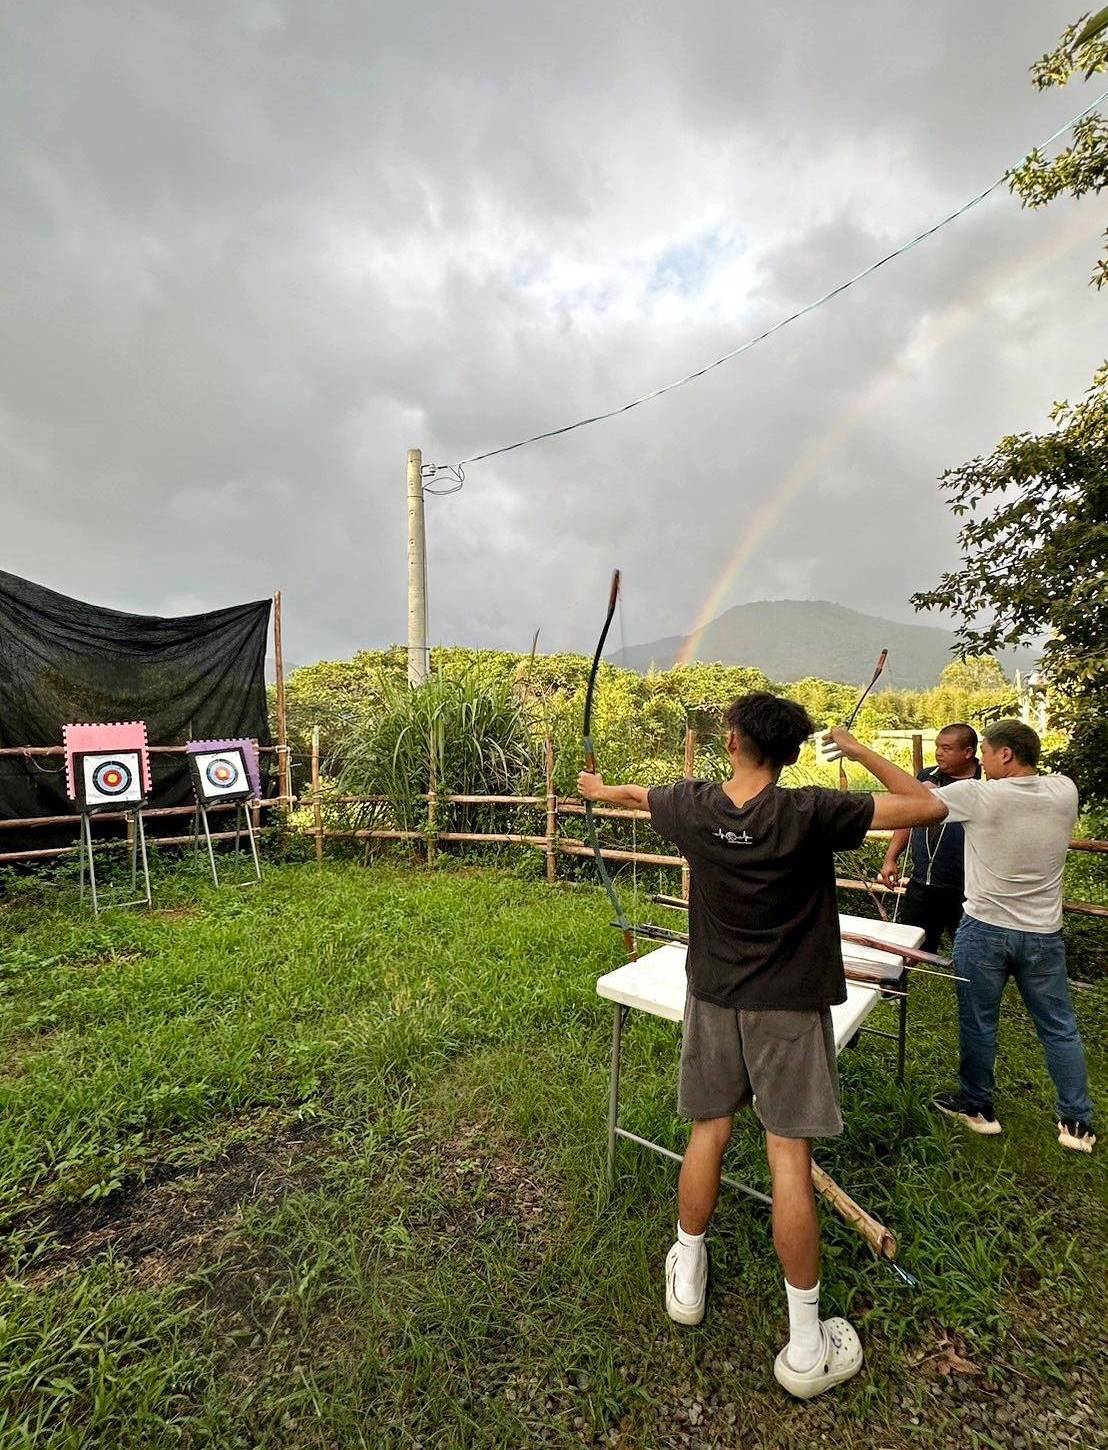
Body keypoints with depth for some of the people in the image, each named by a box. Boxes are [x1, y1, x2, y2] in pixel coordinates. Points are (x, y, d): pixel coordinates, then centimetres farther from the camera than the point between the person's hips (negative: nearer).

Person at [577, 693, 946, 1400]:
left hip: (714, 997, 3)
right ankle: (806, 1346, 25)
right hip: (789, 1007, -3)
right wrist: (861, 751, 0)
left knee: (708, 1133, 19)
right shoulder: (810, 812, -18)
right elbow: (929, 806, -12)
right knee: (789, 1157, 7)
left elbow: (634, 795, 13)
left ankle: (687, 1275, 40)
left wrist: (598, 788, 35)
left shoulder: (693, 806, -9)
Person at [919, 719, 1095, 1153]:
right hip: (1044, 934, 4)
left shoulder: (977, 795, -18)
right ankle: (1077, 1123, 28)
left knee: (978, 1022, 13)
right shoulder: (1065, 791, -5)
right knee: (1059, 1028, 17)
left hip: (985, 930, -4)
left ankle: (977, 1105, 28)